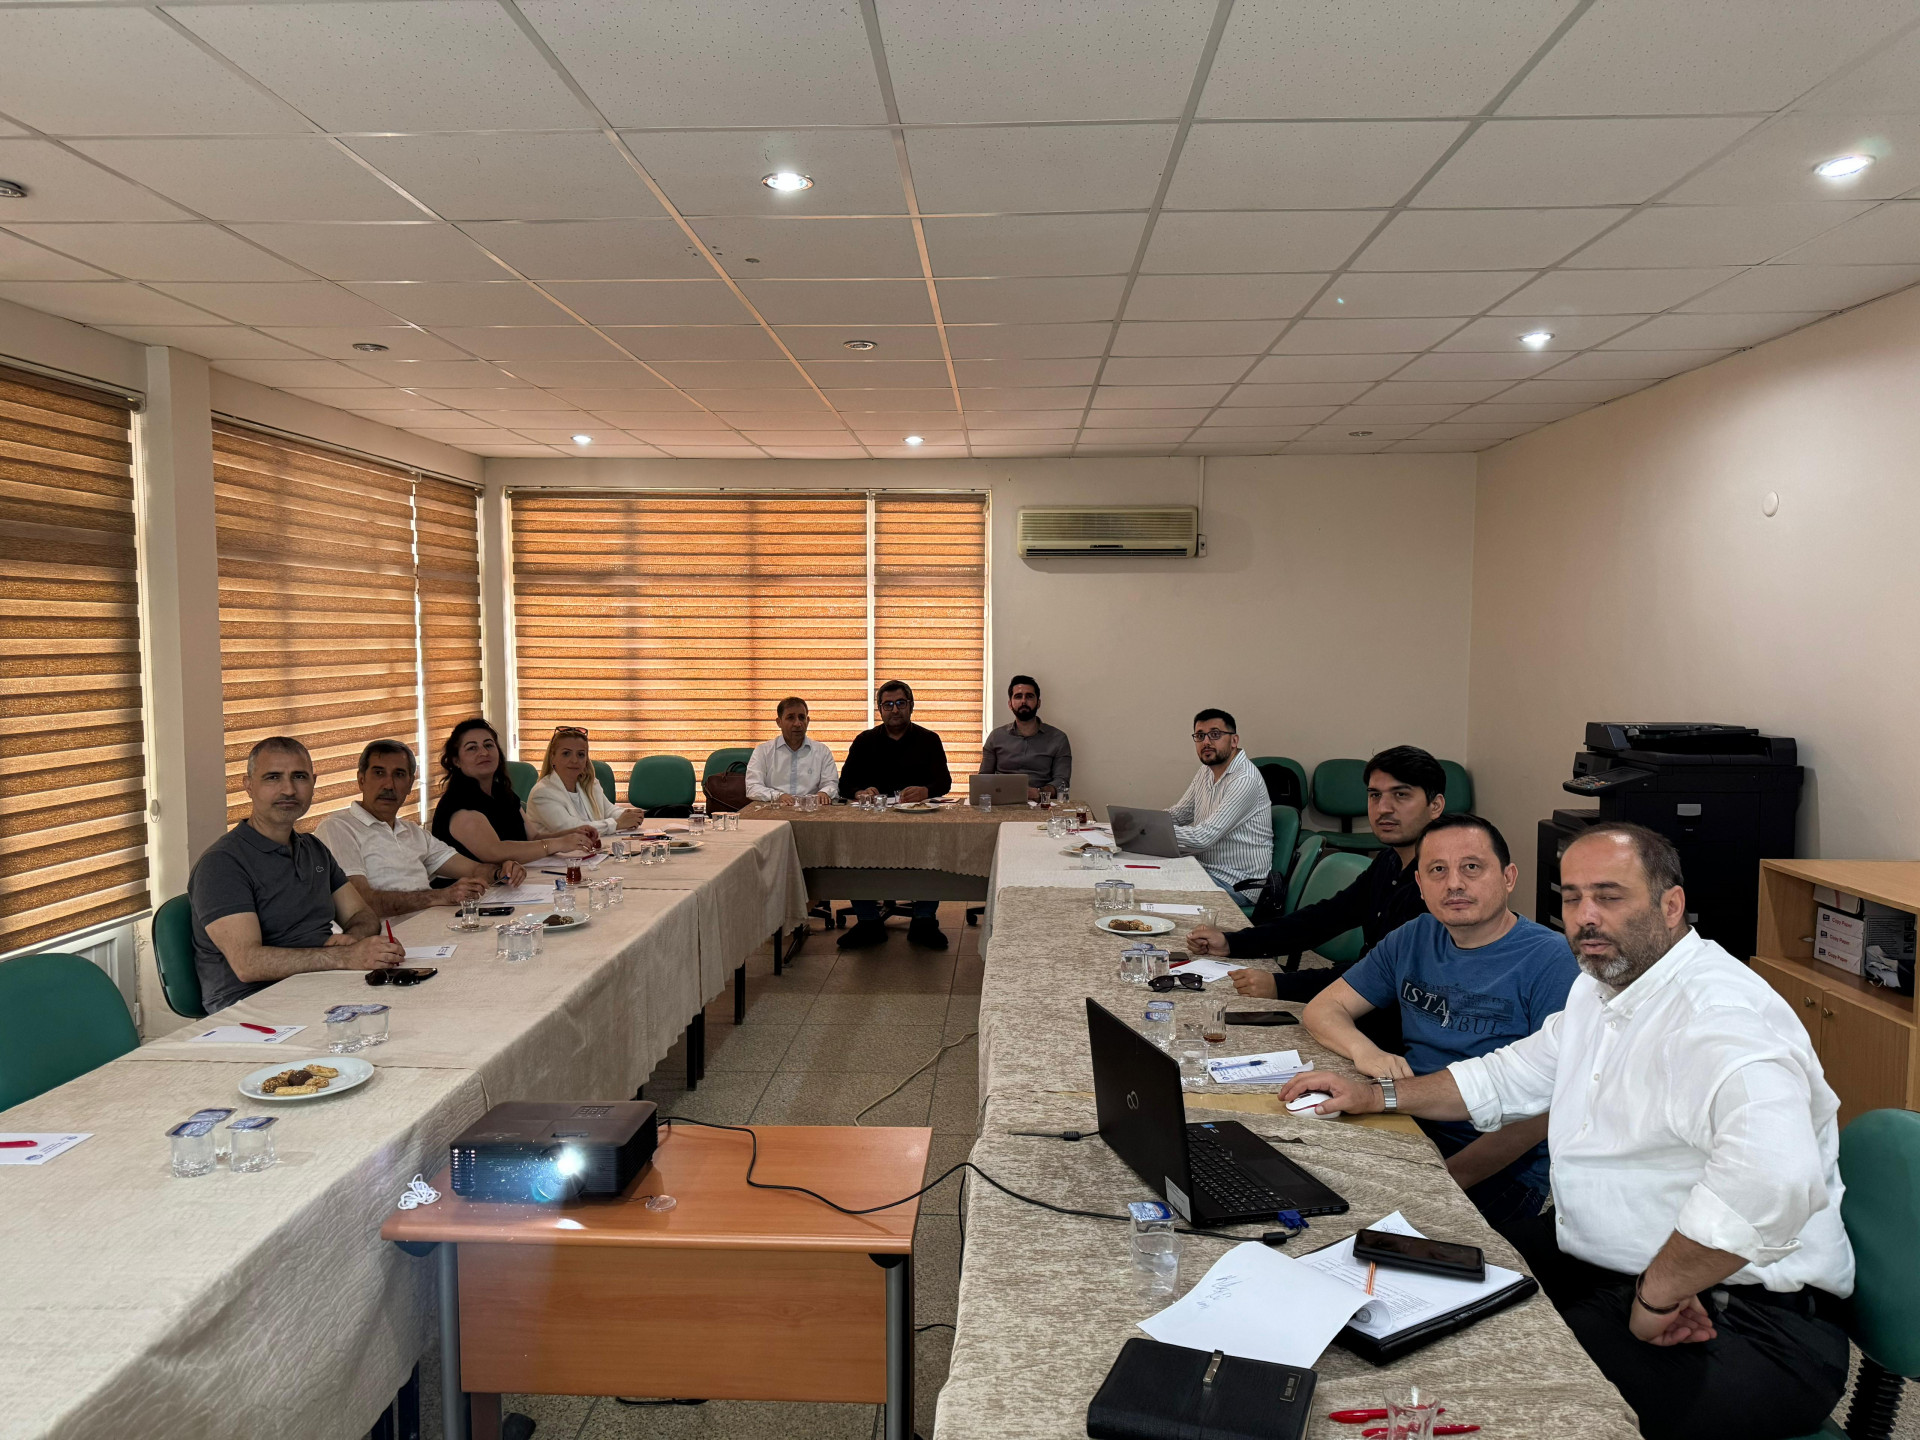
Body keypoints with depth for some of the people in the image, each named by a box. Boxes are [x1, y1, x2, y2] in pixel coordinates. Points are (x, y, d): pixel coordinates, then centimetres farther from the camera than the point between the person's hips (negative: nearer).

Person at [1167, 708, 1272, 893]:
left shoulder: (1245, 780, -21)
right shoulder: (1206, 771, 9)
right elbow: (1179, 813, 19)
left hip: (1238, 885, -8)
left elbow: (1204, 837, -26)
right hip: (1206, 869, 8)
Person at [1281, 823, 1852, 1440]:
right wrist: (1376, 1095, 20)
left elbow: (1773, 1176, -43)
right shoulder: (1602, 989, 10)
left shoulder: (1719, 1014, -25)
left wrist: (1655, 1297, -32)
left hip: (1738, 1318, -9)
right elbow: (1510, 1077, 25)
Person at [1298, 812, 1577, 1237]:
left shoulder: (1549, 959, -9)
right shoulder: (1414, 939, 10)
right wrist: (1362, 1049, -11)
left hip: (1502, 1167, -5)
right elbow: (1324, 1008, 13)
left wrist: (1450, 1176, -22)